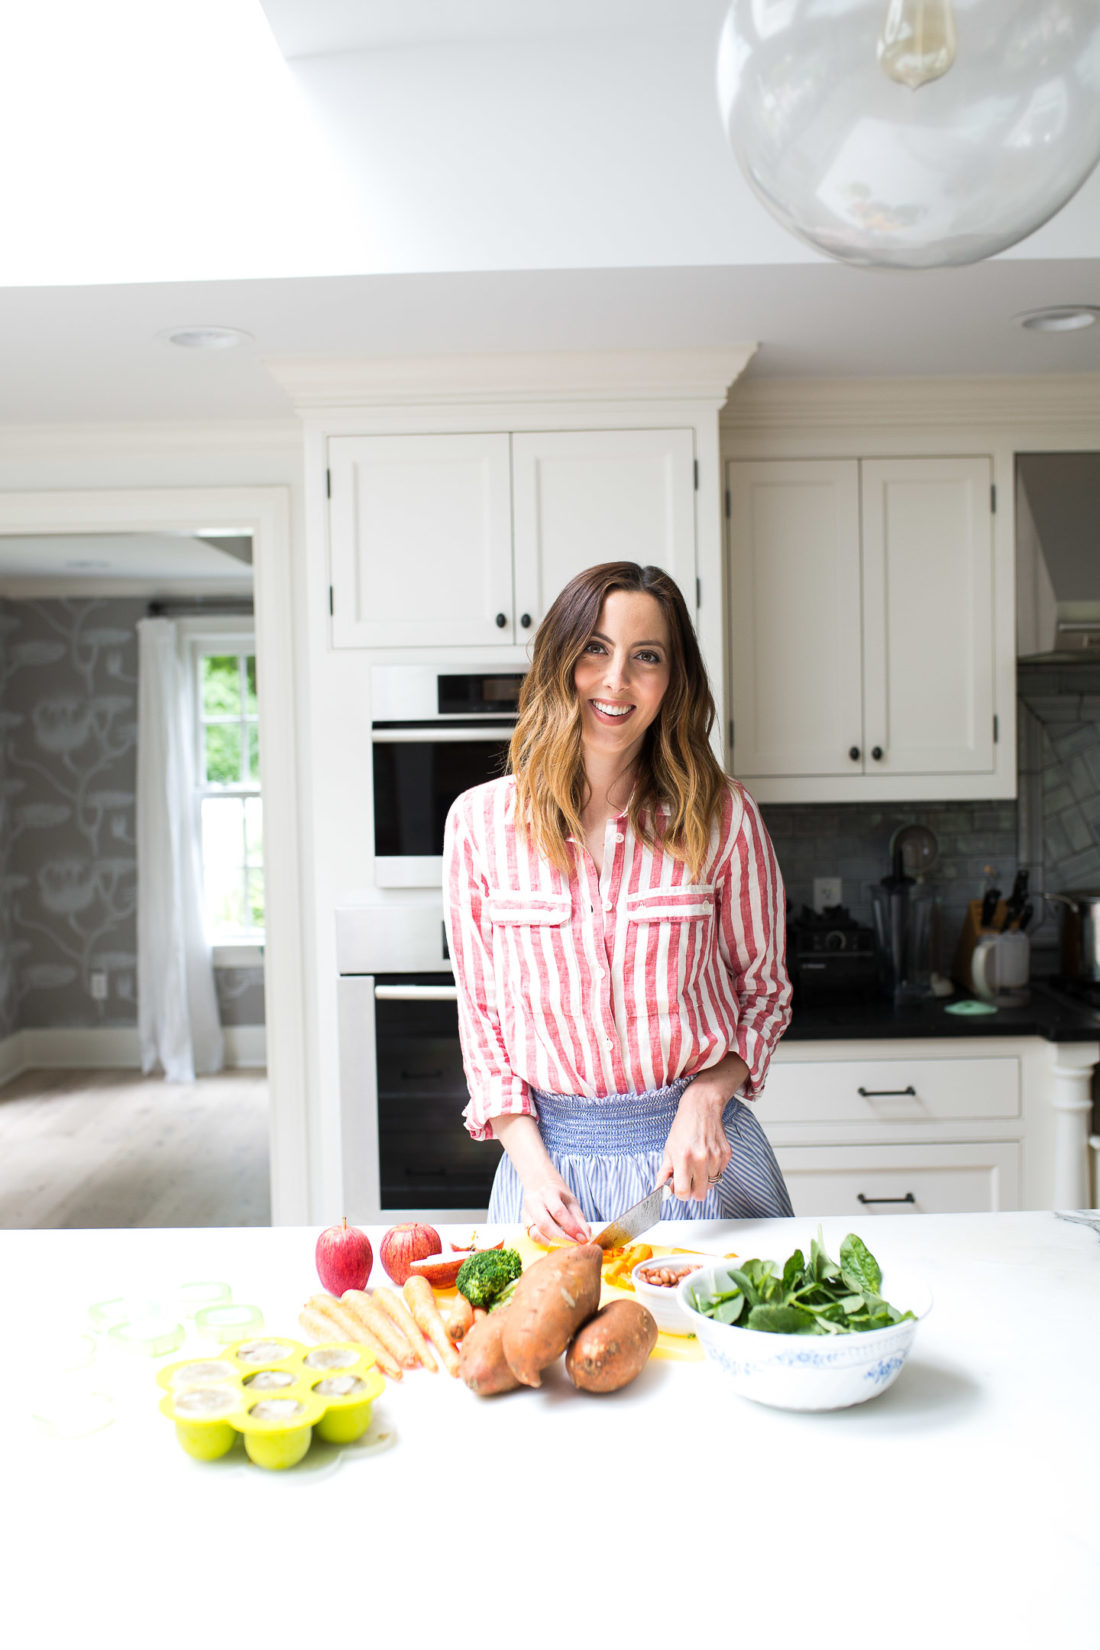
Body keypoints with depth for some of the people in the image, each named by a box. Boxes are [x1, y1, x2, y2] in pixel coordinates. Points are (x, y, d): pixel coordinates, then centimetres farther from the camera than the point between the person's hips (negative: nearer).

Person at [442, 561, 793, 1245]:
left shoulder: (721, 814, -7)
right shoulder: (479, 821, -5)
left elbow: (764, 991, 4)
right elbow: (481, 1017, 1)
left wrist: (708, 1094, -12)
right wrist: (531, 1163, -9)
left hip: (696, 1147, 0)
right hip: (549, 1149, 0)